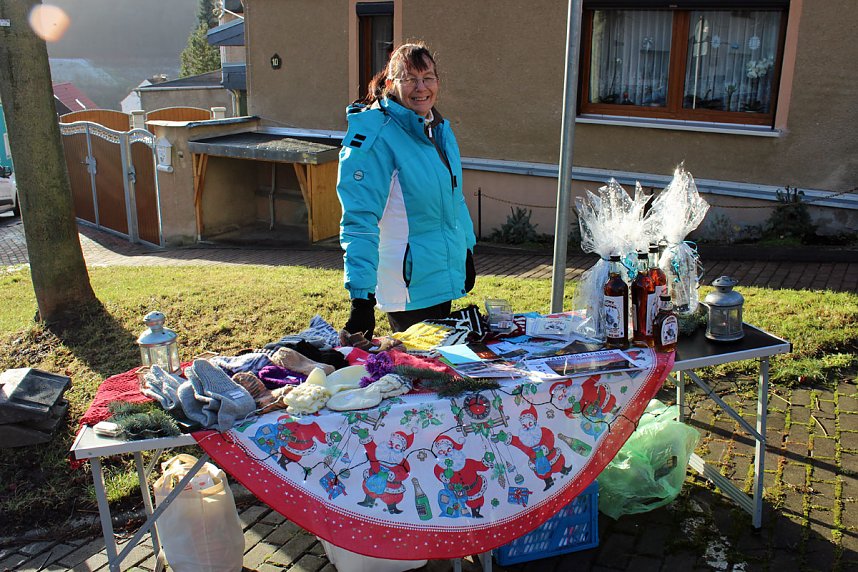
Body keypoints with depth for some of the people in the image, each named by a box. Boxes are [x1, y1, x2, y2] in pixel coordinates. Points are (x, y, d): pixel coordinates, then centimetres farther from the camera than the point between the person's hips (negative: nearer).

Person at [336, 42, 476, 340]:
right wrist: (361, 297, -31)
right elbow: (360, 220, -25)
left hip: (444, 279, 8)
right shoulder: (376, 137, -20)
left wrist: (466, 252, 18)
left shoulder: (440, 128, 6)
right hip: (408, 285, -8)